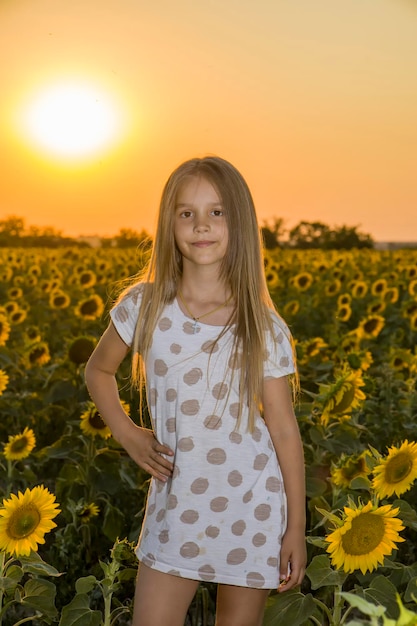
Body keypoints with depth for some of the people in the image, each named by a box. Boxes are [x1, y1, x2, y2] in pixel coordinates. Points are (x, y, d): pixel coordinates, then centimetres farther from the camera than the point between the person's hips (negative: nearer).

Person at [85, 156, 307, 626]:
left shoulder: (265, 329, -9)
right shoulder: (144, 306, -5)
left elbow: (284, 431, -4)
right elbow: (98, 371, 12)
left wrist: (296, 527, -2)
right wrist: (127, 435, -1)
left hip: (252, 507, -1)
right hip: (176, 505, 1)